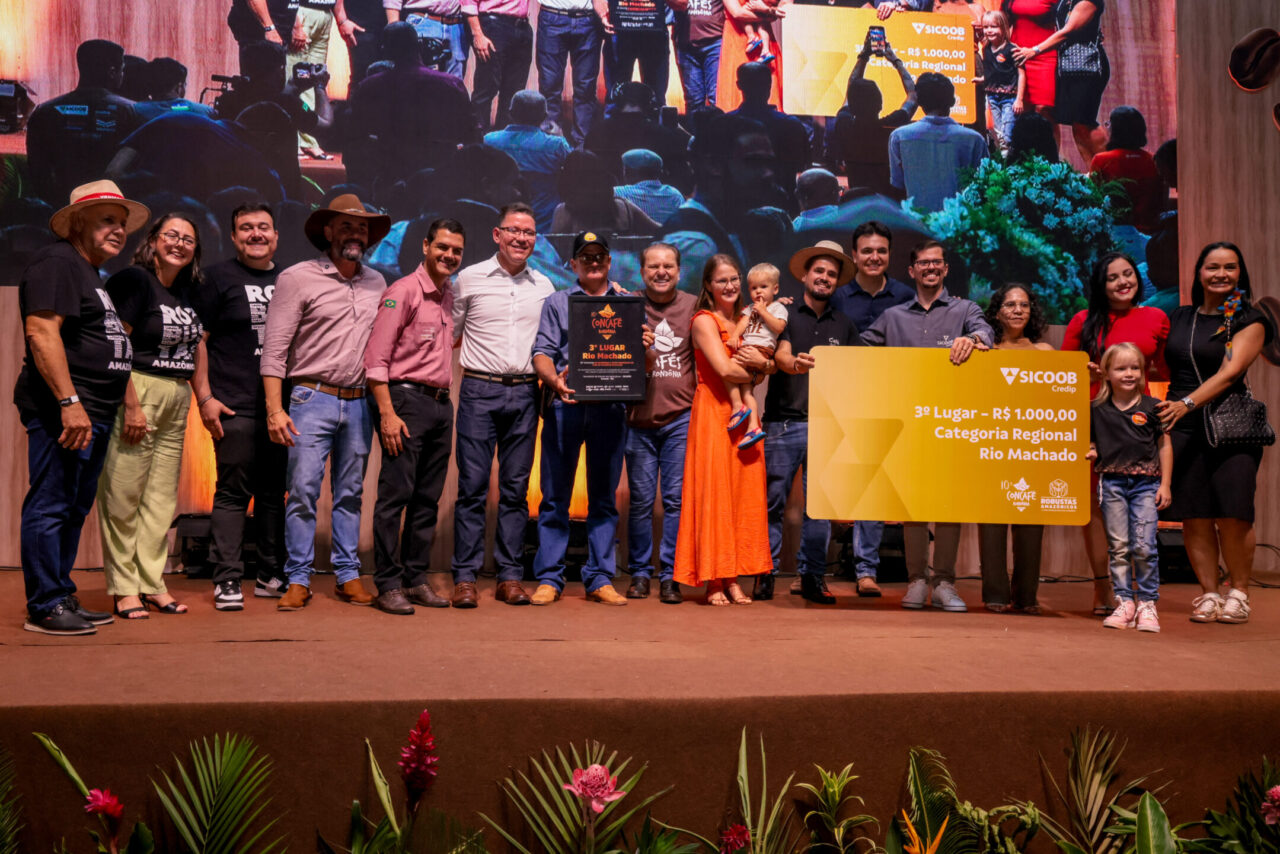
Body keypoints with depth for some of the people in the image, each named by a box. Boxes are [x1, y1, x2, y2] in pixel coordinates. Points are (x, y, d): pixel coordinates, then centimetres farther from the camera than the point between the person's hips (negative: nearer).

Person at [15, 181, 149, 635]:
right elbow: (41, 332, -19)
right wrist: (69, 402, -25)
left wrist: (127, 406, 23)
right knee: (50, 507, -6)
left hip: (93, 413, 10)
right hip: (64, 410, -10)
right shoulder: (57, 262, -8)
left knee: (74, 509, 13)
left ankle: (63, 598, 21)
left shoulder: (89, 274, 23)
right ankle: (44, 607, -2)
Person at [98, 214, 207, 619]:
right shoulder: (134, 280, -7)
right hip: (138, 391, -7)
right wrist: (131, 404, -17)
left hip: (177, 398, 7)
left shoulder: (189, 290, 14)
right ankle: (124, 588, 7)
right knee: (124, 494, -2)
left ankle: (152, 582, 17)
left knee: (162, 495, 10)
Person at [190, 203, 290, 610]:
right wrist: (204, 398, -10)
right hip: (235, 407, -4)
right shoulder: (218, 278, 3)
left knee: (274, 492, 10)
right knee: (233, 492, -4)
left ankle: (271, 575, 18)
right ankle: (227, 580, 2)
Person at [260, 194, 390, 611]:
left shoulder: (376, 283, 13)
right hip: (312, 399, -4)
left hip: (359, 403, 4)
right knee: (303, 490, -6)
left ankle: (348, 575, 16)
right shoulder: (297, 278, -2)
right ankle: (298, 580, 2)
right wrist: (275, 408, -13)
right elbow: (274, 348, -5)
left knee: (350, 494, 9)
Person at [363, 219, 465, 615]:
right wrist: (387, 413, -18)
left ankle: (416, 579, 17)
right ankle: (388, 585, -1)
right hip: (407, 399, -8)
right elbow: (376, 358, -13)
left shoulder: (449, 294, 15)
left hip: (441, 403, 8)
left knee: (428, 498, 10)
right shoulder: (404, 291, -7)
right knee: (395, 495, -6)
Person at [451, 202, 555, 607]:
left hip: (525, 393, 3)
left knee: (516, 487, 5)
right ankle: (465, 578, 3)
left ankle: (509, 577, 11)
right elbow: (448, 333, 9)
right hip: (479, 390, -2)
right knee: (473, 485, -3)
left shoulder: (544, 286, 13)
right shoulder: (470, 278, 5)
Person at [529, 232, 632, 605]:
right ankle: (549, 578, 4)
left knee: (604, 496, 4)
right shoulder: (557, 302, 15)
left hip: (611, 406, 1)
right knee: (555, 494, -1)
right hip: (565, 404, -1)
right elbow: (542, 352, 4)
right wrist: (555, 380, -16)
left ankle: (599, 578, 9)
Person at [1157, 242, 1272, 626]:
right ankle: (1208, 594, 10)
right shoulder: (1179, 319, 15)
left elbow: (1229, 372, -11)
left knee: (1232, 515, -10)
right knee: (1193, 516, -1)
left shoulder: (1249, 321, 2)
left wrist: (1187, 403, -24)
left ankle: (1238, 593, 7)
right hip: (1183, 428, 3)